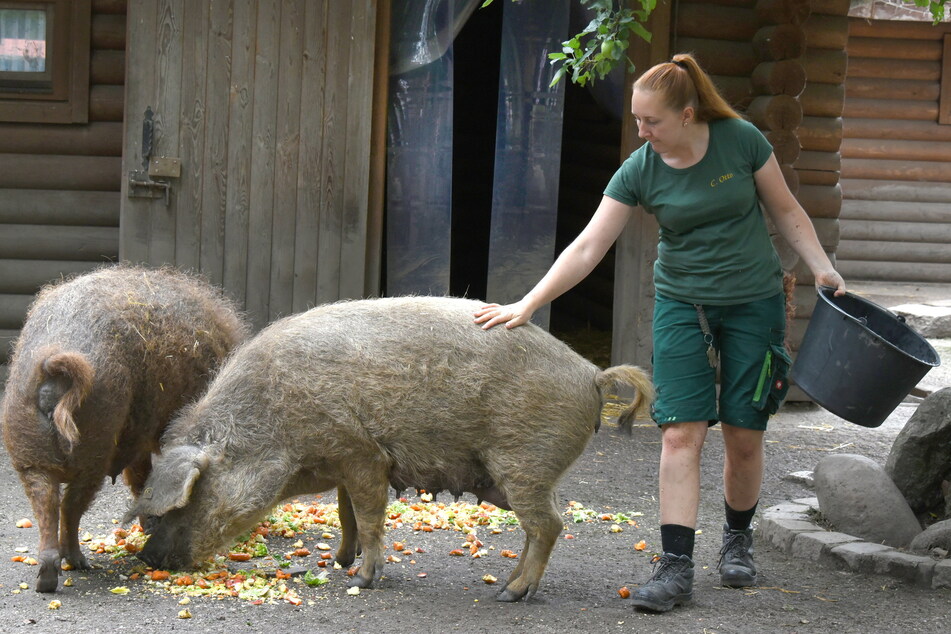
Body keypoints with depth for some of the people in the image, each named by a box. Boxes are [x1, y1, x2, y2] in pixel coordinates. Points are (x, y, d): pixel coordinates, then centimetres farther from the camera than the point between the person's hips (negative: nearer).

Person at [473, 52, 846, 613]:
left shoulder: (742, 141, -11)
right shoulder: (639, 172, -9)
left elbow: (787, 213, 1)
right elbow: (587, 248, -11)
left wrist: (825, 271, -8)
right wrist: (526, 306, -17)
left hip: (754, 304, -1)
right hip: (682, 305, 1)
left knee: (744, 436, 3)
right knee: (682, 433, -10)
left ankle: (738, 540, 28)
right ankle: (676, 568, -11)